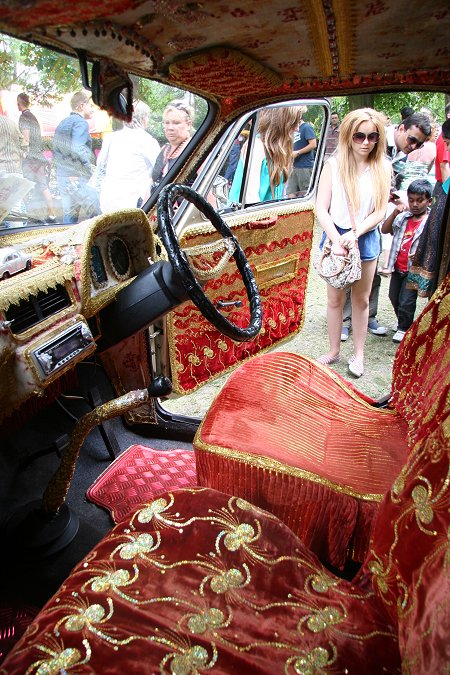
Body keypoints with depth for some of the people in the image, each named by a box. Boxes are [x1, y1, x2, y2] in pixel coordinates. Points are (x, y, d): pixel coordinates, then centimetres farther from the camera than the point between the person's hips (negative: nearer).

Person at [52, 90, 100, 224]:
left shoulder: (62, 123, 18)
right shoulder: (80, 123, -10)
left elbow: (56, 149, 20)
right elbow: (77, 148, -25)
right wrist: (90, 167, -16)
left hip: (61, 176, 9)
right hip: (77, 179, -9)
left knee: (69, 215, 13)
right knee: (97, 216, -5)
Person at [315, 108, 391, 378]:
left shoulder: (382, 168, -2)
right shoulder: (334, 165, -6)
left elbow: (379, 212, -5)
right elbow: (321, 208, -9)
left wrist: (355, 234, -20)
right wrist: (336, 239, -20)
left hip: (366, 239, 1)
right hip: (336, 236, -1)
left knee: (361, 299, 11)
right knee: (335, 298, 8)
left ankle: (359, 354, 25)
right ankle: (334, 351, 23)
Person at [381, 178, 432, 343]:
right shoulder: (403, 217, 4)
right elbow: (384, 230, 0)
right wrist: (395, 213, -13)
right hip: (398, 268, 6)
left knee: (406, 302, -2)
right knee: (394, 297, 18)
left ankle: (404, 328, 22)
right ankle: (403, 322, 42)